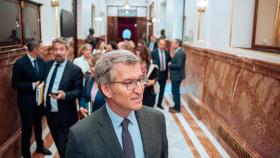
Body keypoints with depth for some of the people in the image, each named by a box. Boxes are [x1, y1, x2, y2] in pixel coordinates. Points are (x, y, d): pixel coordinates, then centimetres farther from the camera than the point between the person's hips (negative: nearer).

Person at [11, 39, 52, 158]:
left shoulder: (40, 61, 1)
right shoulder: (20, 63, -18)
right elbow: (15, 84, -17)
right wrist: (32, 85, -23)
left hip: (40, 99, 6)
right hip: (27, 102, -6)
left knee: (38, 125, 24)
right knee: (27, 129, 7)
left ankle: (40, 146, 44)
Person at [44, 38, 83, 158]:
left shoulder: (75, 69, -14)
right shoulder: (48, 65, 4)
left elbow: (79, 92, -13)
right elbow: (45, 84, 15)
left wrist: (64, 95, -31)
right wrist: (44, 104, 7)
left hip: (65, 116, -6)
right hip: (50, 113, 6)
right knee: (59, 145, 23)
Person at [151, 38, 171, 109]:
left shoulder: (167, 53, 4)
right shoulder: (154, 52, -7)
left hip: (164, 74, 4)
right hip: (156, 73, -4)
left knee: (162, 90, 11)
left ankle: (159, 103, 25)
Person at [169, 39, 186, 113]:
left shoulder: (180, 53, -21)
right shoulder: (179, 51, 10)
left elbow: (179, 65, -27)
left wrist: (170, 64, -15)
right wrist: (172, 59, 0)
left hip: (177, 76, -10)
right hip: (176, 75, 10)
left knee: (175, 91, 0)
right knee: (175, 91, 18)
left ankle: (177, 108, 11)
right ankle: (176, 106, 30)